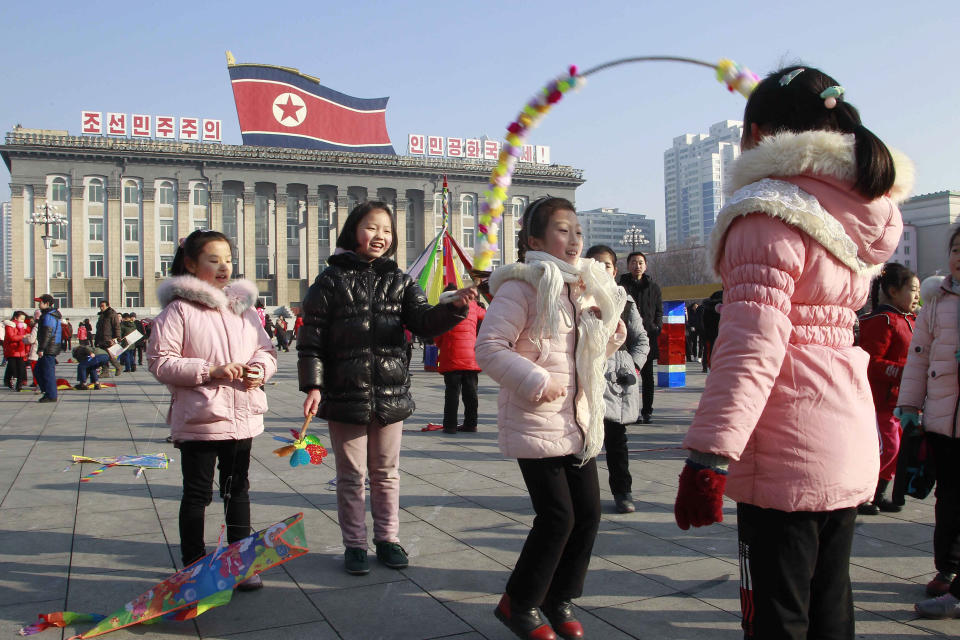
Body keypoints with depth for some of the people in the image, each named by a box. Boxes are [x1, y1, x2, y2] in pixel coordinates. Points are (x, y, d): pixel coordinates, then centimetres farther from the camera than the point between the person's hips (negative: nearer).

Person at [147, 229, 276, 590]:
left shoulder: (243, 306, 9)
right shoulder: (179, 309, -8)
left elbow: (265, 349, 14)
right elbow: (160, 361, -12)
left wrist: (260, 369, -8)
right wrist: (210, 371, -20)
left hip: (243, 415, 5)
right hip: (198, 419, -5)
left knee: (238, 490, 15)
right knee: (197, 493, 7)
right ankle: (194, 564, 22)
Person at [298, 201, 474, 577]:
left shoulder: (399, 282, 8)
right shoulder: (332, 280, -2)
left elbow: (424, 322, -3)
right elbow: (312, 337, -4)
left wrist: (452, 307, -23)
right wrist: (312, 386, -11)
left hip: (391, 393, 3)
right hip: (345, 394, -3)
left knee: (386, 472, 14)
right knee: (352, 475, 9)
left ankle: (387, 538, 28)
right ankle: (354, 544, 22)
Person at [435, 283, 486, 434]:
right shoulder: (472, 305, 9)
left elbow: (437, 336, 3)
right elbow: (484, 315, 30)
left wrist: (442, 346, 21)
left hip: (452, 358, -3)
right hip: (472, 357, 3)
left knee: (452, 392, 0)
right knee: (470, 392, 10)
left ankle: (450, 425, 0)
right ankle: (470, 424, 14)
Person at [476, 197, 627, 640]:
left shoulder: (585, 289, 14)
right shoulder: (523, 286, -12)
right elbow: (489, 347, -17)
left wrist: (610, 336, 4)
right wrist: (535, 382, -23)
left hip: (580, 423, 8)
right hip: (536, 424, -8)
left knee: (588, 512, 8)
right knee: (557, 516, -5)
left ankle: (560, 598, 29)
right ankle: (518, 604, 17)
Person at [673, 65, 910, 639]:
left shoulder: (770, 212, -13)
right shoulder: (864, 212, 12)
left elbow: (752, 344, -23)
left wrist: (708, 456, -24)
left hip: (788, 448, -9)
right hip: (849, 442, 9)